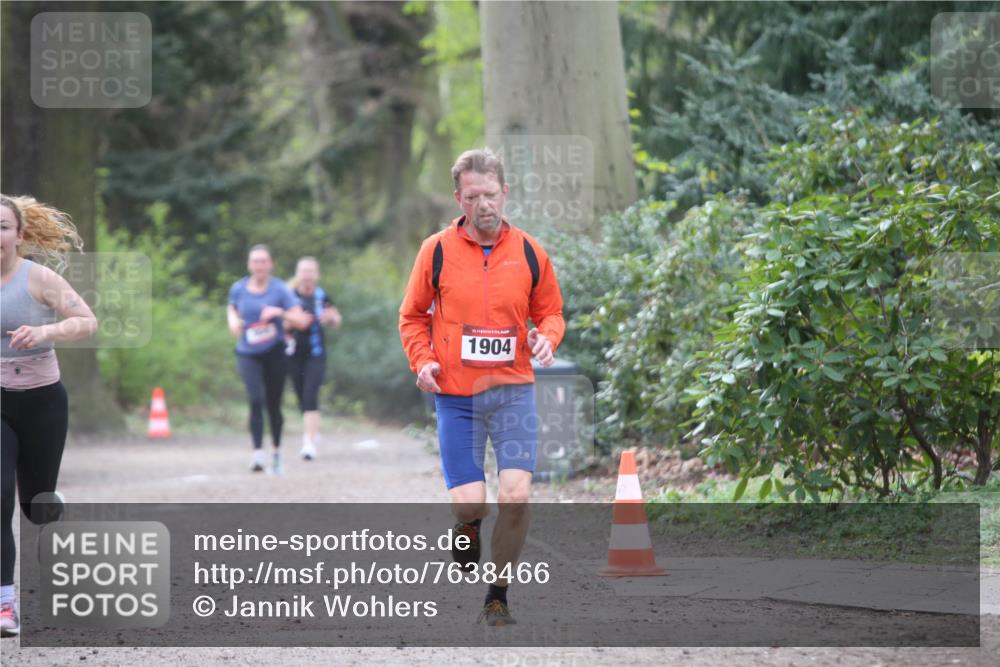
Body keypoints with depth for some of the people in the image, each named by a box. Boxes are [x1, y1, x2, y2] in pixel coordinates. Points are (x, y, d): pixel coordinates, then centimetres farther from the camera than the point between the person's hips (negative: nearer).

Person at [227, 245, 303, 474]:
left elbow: (301, 320, -11)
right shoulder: (238, 289, 0)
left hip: (274, 352, 0)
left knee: (273, 404, 7)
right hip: (247, 353, 0)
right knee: (255, 400, -18)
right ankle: (258, 453, -23)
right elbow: (232, 307, 23)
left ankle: (276, 451, 27)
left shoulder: (280, 289, -7)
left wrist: (280, 312, -26)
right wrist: (233, 322, 2)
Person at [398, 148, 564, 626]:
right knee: (469, 505, -7)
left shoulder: (529, 253, 4)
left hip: (513, 391, 1)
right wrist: (423, 361, -6)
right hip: (455, 396, -1)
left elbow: (549, 311, 15)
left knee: (516, 495, -13)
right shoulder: (437, 251, 0)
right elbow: (413, 315, 10)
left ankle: (498, 598, 3)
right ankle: (467, 532, 32)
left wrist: (546, 337, -8)